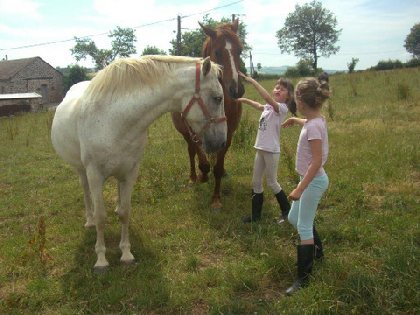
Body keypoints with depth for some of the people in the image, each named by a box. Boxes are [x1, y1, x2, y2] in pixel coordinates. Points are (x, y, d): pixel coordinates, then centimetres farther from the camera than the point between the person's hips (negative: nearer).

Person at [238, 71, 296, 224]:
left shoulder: (282, 108, -16)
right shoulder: (268, 107, 8)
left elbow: (268, 98, -34)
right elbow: (259, 105, 31)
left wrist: (252, 81, -35)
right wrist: (243, 100, 21)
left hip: (271, 151, -8)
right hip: (260, 149, 8)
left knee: (271, 182, 6)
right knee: (256, 182, 12)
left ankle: (286, 210, 27)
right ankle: (256, 214, 24)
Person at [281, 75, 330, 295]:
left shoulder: (313, 126, -25)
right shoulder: (316, 119, 2)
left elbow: (317, 161, -27)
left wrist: (299, 189, -27)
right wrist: (294, 120, 37)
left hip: (313, 182, -9)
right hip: (311, 179, 9)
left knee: (304, 228, -2)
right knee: (294, 218, 22)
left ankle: (303, 278, 8)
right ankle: (317, 250, 43)